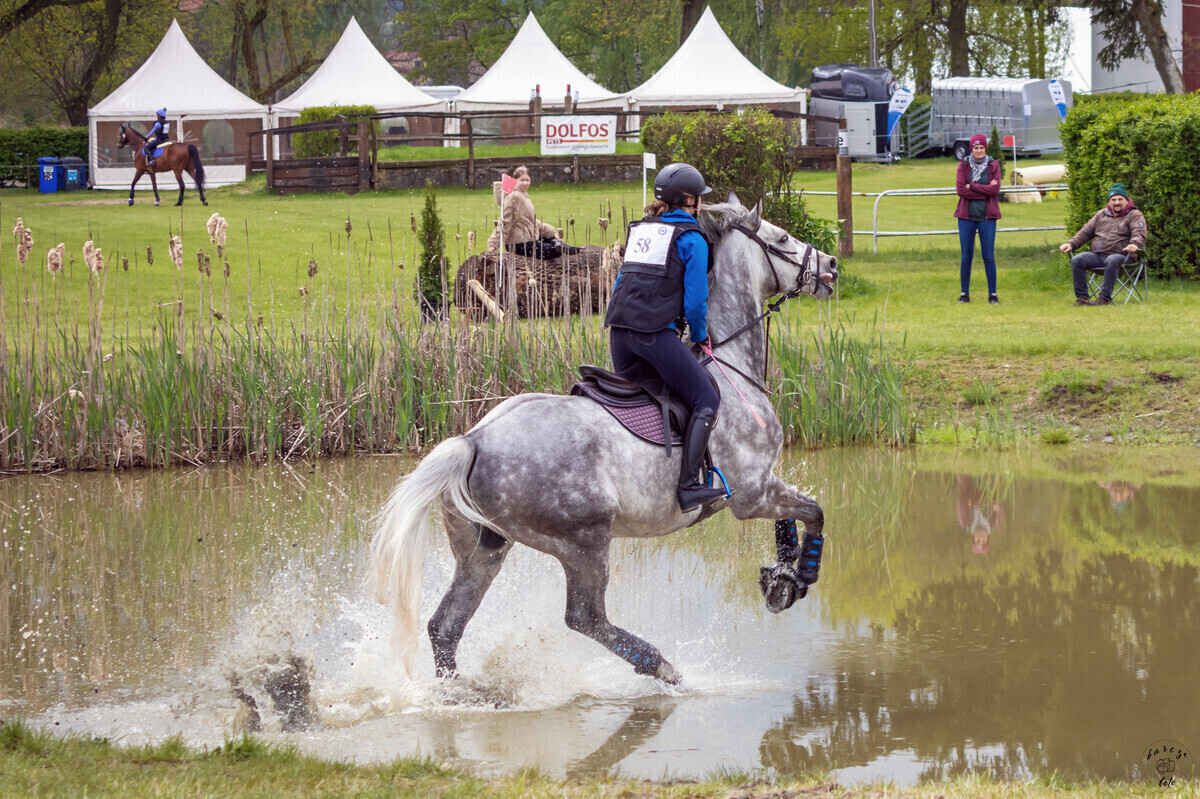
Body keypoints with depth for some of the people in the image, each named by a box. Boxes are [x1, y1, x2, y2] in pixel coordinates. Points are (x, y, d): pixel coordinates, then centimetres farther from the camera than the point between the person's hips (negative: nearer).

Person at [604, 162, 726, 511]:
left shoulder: (639, 230, 19)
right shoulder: (691, 238, -2)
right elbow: (695, 299, -6)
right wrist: (700, 337, 10)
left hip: (618, 328, 7)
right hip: (656, 334, -7)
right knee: (706, 401, -2)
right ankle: (689, 486, -14)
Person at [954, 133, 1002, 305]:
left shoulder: (993, 165, 2)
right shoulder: (963, 165, 2)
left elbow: (995, 189, -10)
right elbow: (961, 190, -9)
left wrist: (972, 186, -13)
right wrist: (986, 190, -12)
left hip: (987, 217, -1)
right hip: (966, 216, 1)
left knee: (989, 257, -1)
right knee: (966, 256, 4)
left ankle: (992, 294, 5)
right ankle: (965, 293, 11)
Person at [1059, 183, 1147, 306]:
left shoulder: (1134, 215, 9)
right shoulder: (1101, 215, 24)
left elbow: (1139, 234, -8)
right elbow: (1085, 232, 23)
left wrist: (1134, 245, -31)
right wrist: (1071, 244, 8)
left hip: (1120, 255, -5)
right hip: (1097, 255, 5)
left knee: (1112, 261, -41)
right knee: (1077, 260, -21)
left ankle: (1105, 297, -35)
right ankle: (1081, 297, -18)